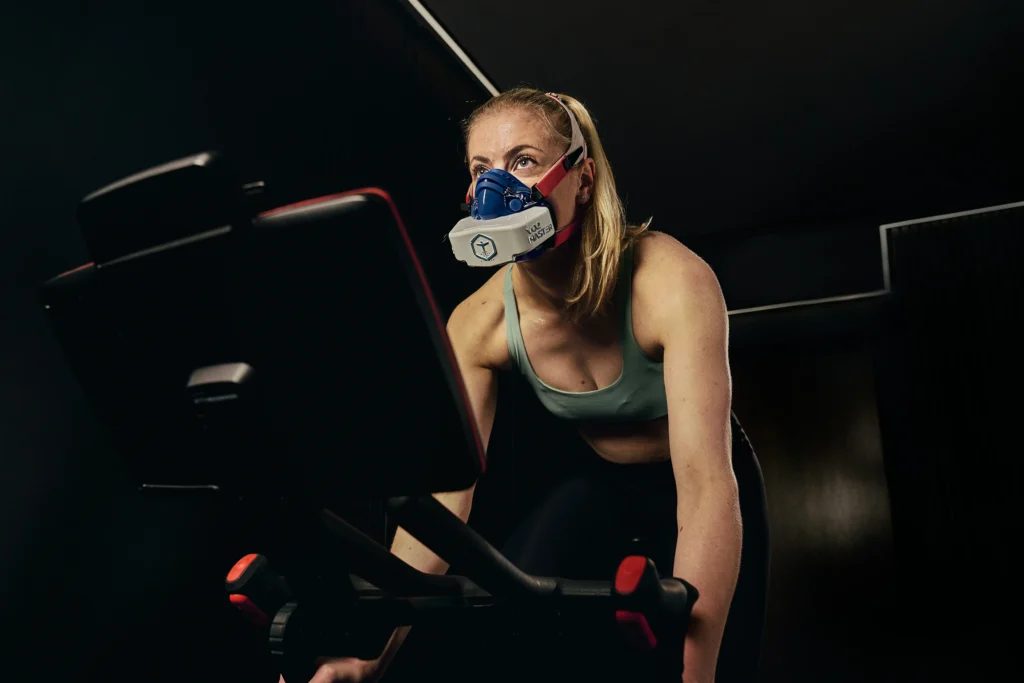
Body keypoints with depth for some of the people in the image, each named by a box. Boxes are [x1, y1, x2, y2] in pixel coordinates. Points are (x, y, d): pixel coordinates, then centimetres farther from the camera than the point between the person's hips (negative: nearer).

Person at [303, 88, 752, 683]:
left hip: (683, 485, -2)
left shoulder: (670, 281, -34)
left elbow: (708, 488, -41)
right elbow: (445, 495, -22)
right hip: (598, 482, 3)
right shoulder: (478, 324, -20)